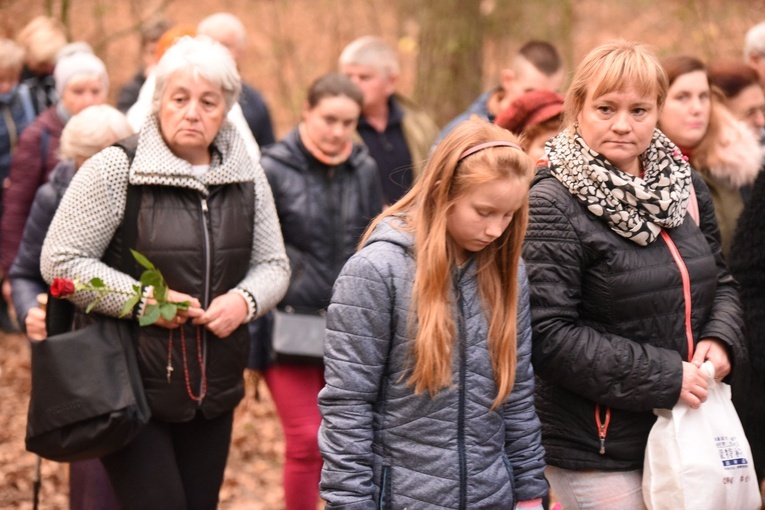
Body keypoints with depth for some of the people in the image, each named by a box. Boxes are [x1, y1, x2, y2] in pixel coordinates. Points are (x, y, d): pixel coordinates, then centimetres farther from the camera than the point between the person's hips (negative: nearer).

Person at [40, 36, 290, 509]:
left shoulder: (246, 176, 5)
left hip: (215, 393, 5)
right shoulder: (116, 169, -10)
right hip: (132, 386, -5)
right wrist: (142, 299, -18)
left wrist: (245, 299, -10)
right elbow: (59, 261, -10)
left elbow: (274, 265, 12)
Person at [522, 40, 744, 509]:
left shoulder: (685, 184, 7)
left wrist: (720, 338, -4)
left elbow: (721, 281, 18)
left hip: (685, 432, 6)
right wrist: (664, 377, -19)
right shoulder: (552, 205, -13)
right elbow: (549, 334, -19)